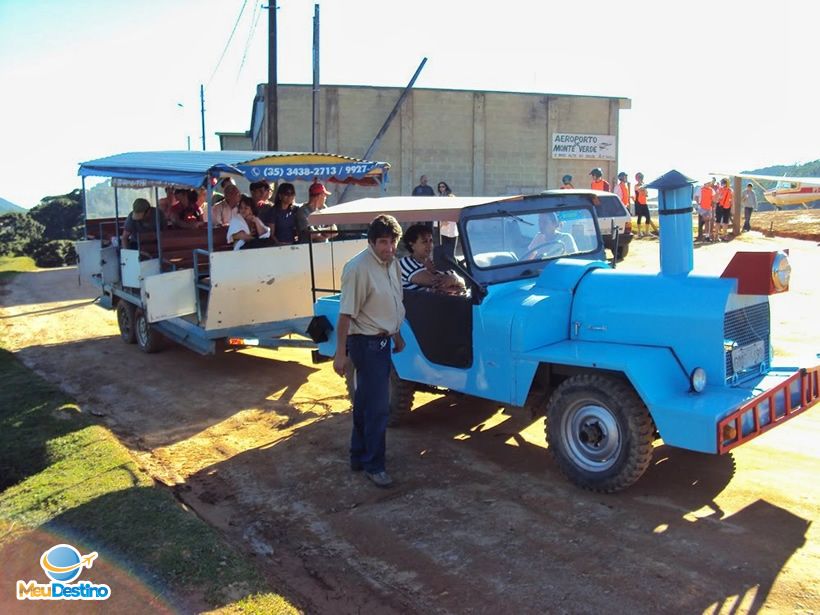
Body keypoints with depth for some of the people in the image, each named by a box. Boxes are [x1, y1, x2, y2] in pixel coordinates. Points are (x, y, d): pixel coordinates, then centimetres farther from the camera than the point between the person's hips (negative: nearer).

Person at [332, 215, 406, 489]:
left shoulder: (392, 263, 5)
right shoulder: (358, 268, -21)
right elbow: (346, 314, -21)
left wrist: (397, 335, 25)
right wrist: (340, 353, -21)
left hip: (382, 340, 9)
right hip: (366, 343, -9)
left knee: (365, 403, 18)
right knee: (378, 406, -4)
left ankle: (359, 456, 31)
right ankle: (373, 465, 10)